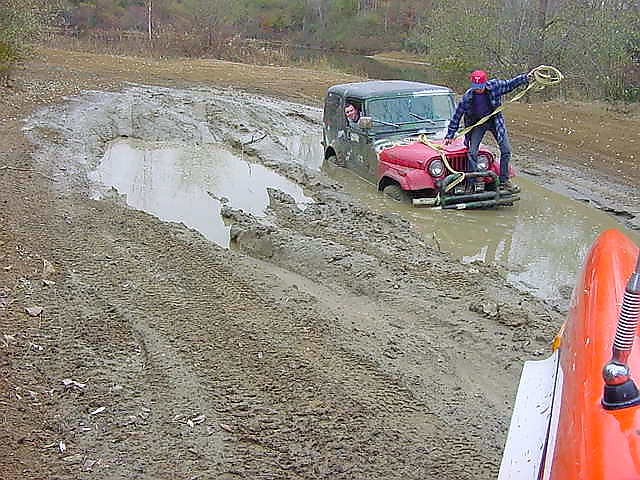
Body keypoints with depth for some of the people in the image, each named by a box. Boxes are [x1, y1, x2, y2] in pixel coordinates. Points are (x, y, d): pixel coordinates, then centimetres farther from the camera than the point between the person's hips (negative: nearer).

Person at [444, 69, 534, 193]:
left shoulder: (495, 85, -19)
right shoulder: (467, 97, -21)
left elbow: (510, 84, -1)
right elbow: (457, 116, -12)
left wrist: (526, 78, -13)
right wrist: (449, 135, -11)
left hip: (495, 120, 1)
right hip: (478, 123, -1)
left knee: (506, 150, -2)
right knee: (472, 153, -8)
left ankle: (504, 181, 10)